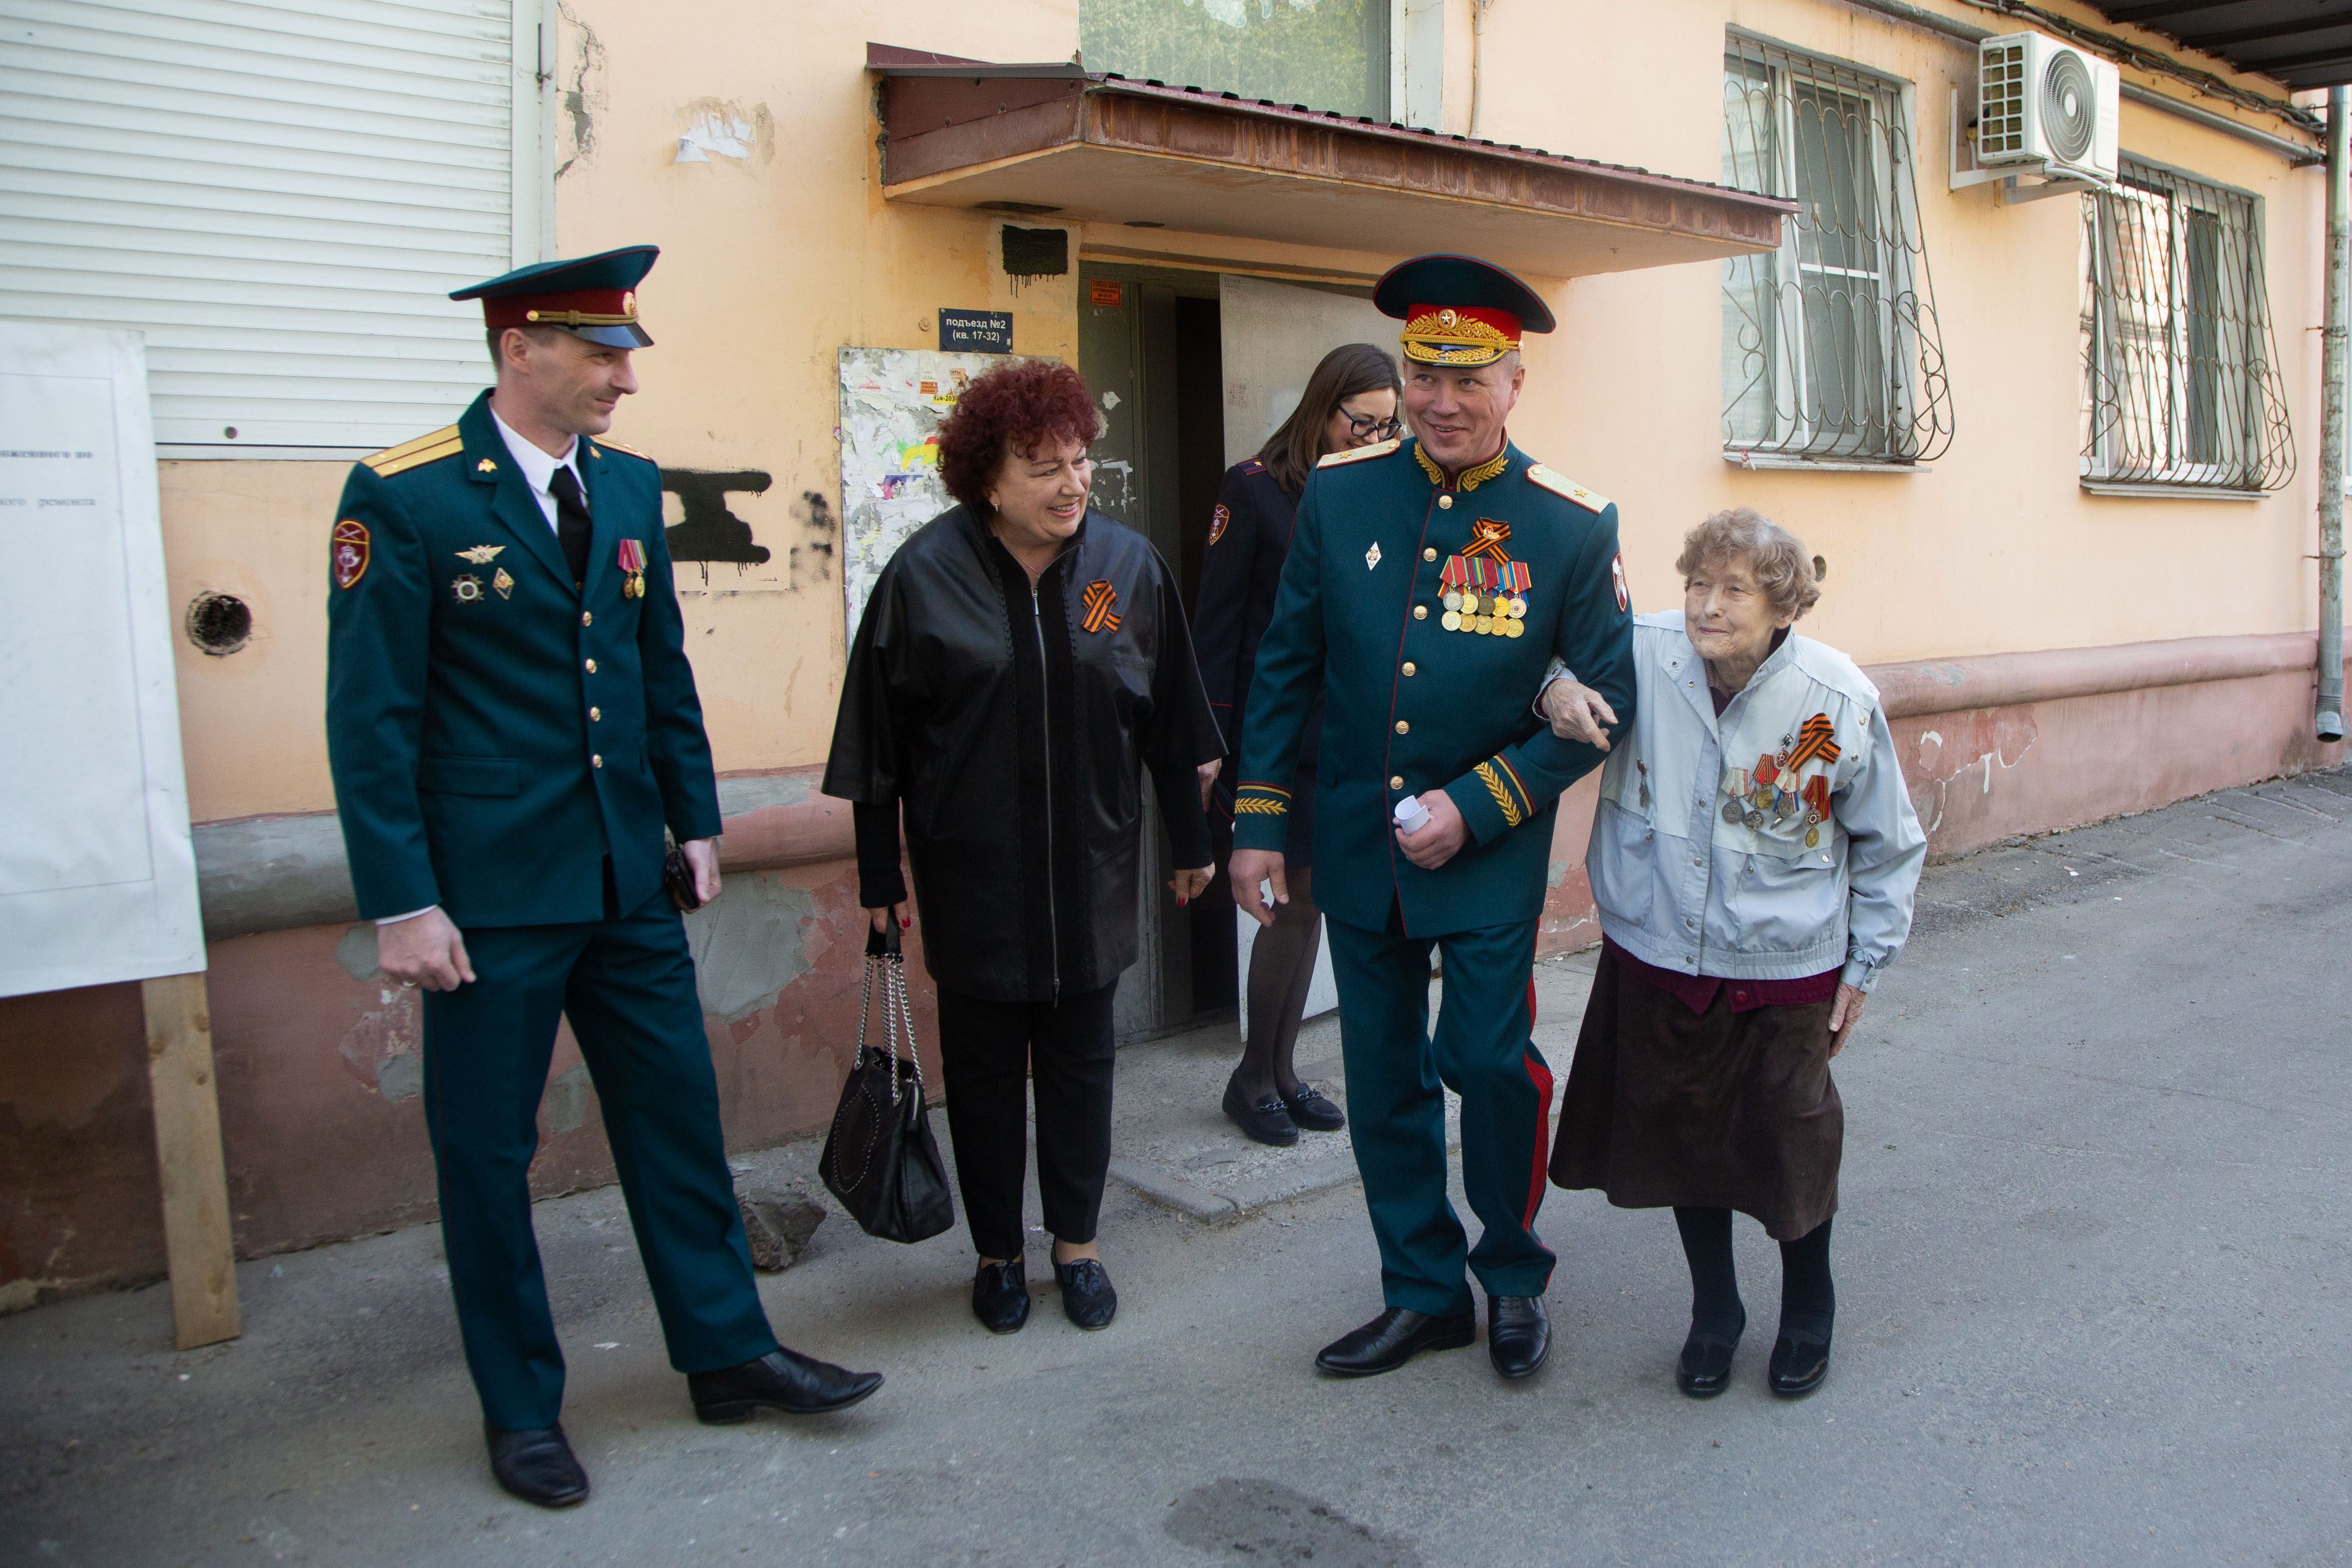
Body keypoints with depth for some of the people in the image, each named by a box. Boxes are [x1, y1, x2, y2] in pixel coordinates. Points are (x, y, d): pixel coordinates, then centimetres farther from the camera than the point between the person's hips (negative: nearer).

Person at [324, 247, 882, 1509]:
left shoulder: (628, 484, 7)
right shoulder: (405, 495, -11)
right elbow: (371, 717, -12)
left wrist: (696, 820, 12)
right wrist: (401, 902, -15)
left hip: (626, 876, 6)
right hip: (488, 888, -5)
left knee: (678, 1113, 13)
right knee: (487, 1149, 8)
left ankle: (728, 1354, 29)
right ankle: (521, 1407, 26)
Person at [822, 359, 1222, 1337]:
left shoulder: (1129, 565, -2)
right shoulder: (927, 573, -9)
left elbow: (1170, 721, 6)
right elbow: (878, 738, -4)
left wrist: (1190, 841, 9)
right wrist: (880, 873, -3)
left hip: (1092, 869, 2)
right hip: (971, 873, -1)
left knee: (1080, 1058, 12)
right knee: (984, 1065, 10)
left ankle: (1077, 1243, 29)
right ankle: (997, 1254, 27)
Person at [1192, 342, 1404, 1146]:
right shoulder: (1255, 488, -4)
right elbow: (1217, 623, -5)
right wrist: (1213, 742, -9)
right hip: (1279, 734, -5)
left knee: (1308, 901, 10)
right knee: (1300, 899, -3)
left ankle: (1279, 1072, 23)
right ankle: (1255, 1077, 15)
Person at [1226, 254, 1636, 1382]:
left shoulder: (1573, 526, -9)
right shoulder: (1339, 493, -2)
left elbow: (1605, 701, -5)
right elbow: (1285, 667, 4)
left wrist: (1475, 808, -14)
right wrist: (1258, 823, 1)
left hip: (1490, 856, -3)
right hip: (1359, 847, 3)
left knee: (1491, 1060, -1)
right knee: (1383, 1075, 11)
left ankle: (1515, 1279, 27)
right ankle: (1423, 1293, 29)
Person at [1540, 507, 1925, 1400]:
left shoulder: (1838, 703, -12)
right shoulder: (1641, 657, -12)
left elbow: (1889, 847, 2)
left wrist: (1864, 966, 4)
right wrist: (1557, 688, -14)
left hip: (1785, 972, -1)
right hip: (1658, 959, 2)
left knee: (1792, 1148, 11)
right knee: (1684, 1138, 13)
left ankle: (1808, 1316, 38)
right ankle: (1713, 1315, 37)